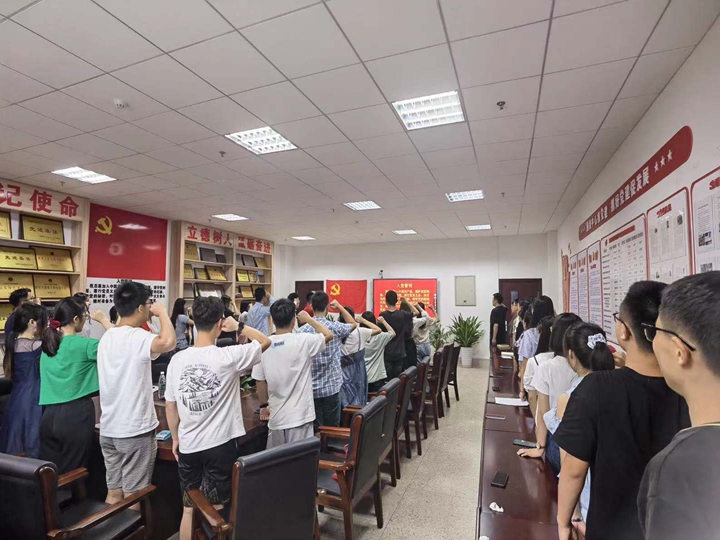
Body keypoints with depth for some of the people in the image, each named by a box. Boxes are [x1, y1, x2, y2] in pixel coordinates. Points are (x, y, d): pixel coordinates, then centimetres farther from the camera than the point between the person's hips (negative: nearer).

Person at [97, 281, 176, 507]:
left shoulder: (106, 337, 5)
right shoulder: (137, 337, -22)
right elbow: (168, 342, -40)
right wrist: (162, 312, -25)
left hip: (108, 429, 8)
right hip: (135, 430, -8)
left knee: (114, 493, 18)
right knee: (133, 499, 6)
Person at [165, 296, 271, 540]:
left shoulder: (177, 359, -6)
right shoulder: (229, 356, -19)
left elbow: (170, 405, 4)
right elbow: (265, 341, -5)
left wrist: (176, 438, 17)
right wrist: (238, 326, -3)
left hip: (188, 446, 4)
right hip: (220, 446, -4)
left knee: (189, 509, 21)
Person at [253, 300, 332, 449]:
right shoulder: (303, 341, -15)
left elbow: (260, 382, 3)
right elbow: (328, 335, 2)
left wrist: (264, 405, 19)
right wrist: (308, 319, 12)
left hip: (276, 416, 4)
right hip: (300, 415, -4)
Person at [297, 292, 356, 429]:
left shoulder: (302, 331, -8)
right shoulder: (335, 327, -10)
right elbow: (353, 324, 12)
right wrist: (340, 307, 18)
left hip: (311, 388, 1)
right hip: (331, 387, -1)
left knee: (315, 429, 10)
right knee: (332, 428, 12)